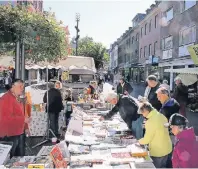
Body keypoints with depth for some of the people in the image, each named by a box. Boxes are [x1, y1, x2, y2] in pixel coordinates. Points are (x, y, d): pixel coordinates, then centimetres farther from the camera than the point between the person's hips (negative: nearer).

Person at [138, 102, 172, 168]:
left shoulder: (151, 121, -25)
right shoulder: (162, 116, -1)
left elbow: (147, 139, -18)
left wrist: (139, 141, 3)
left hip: (157, 151, -7)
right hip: (167, 148, 8)